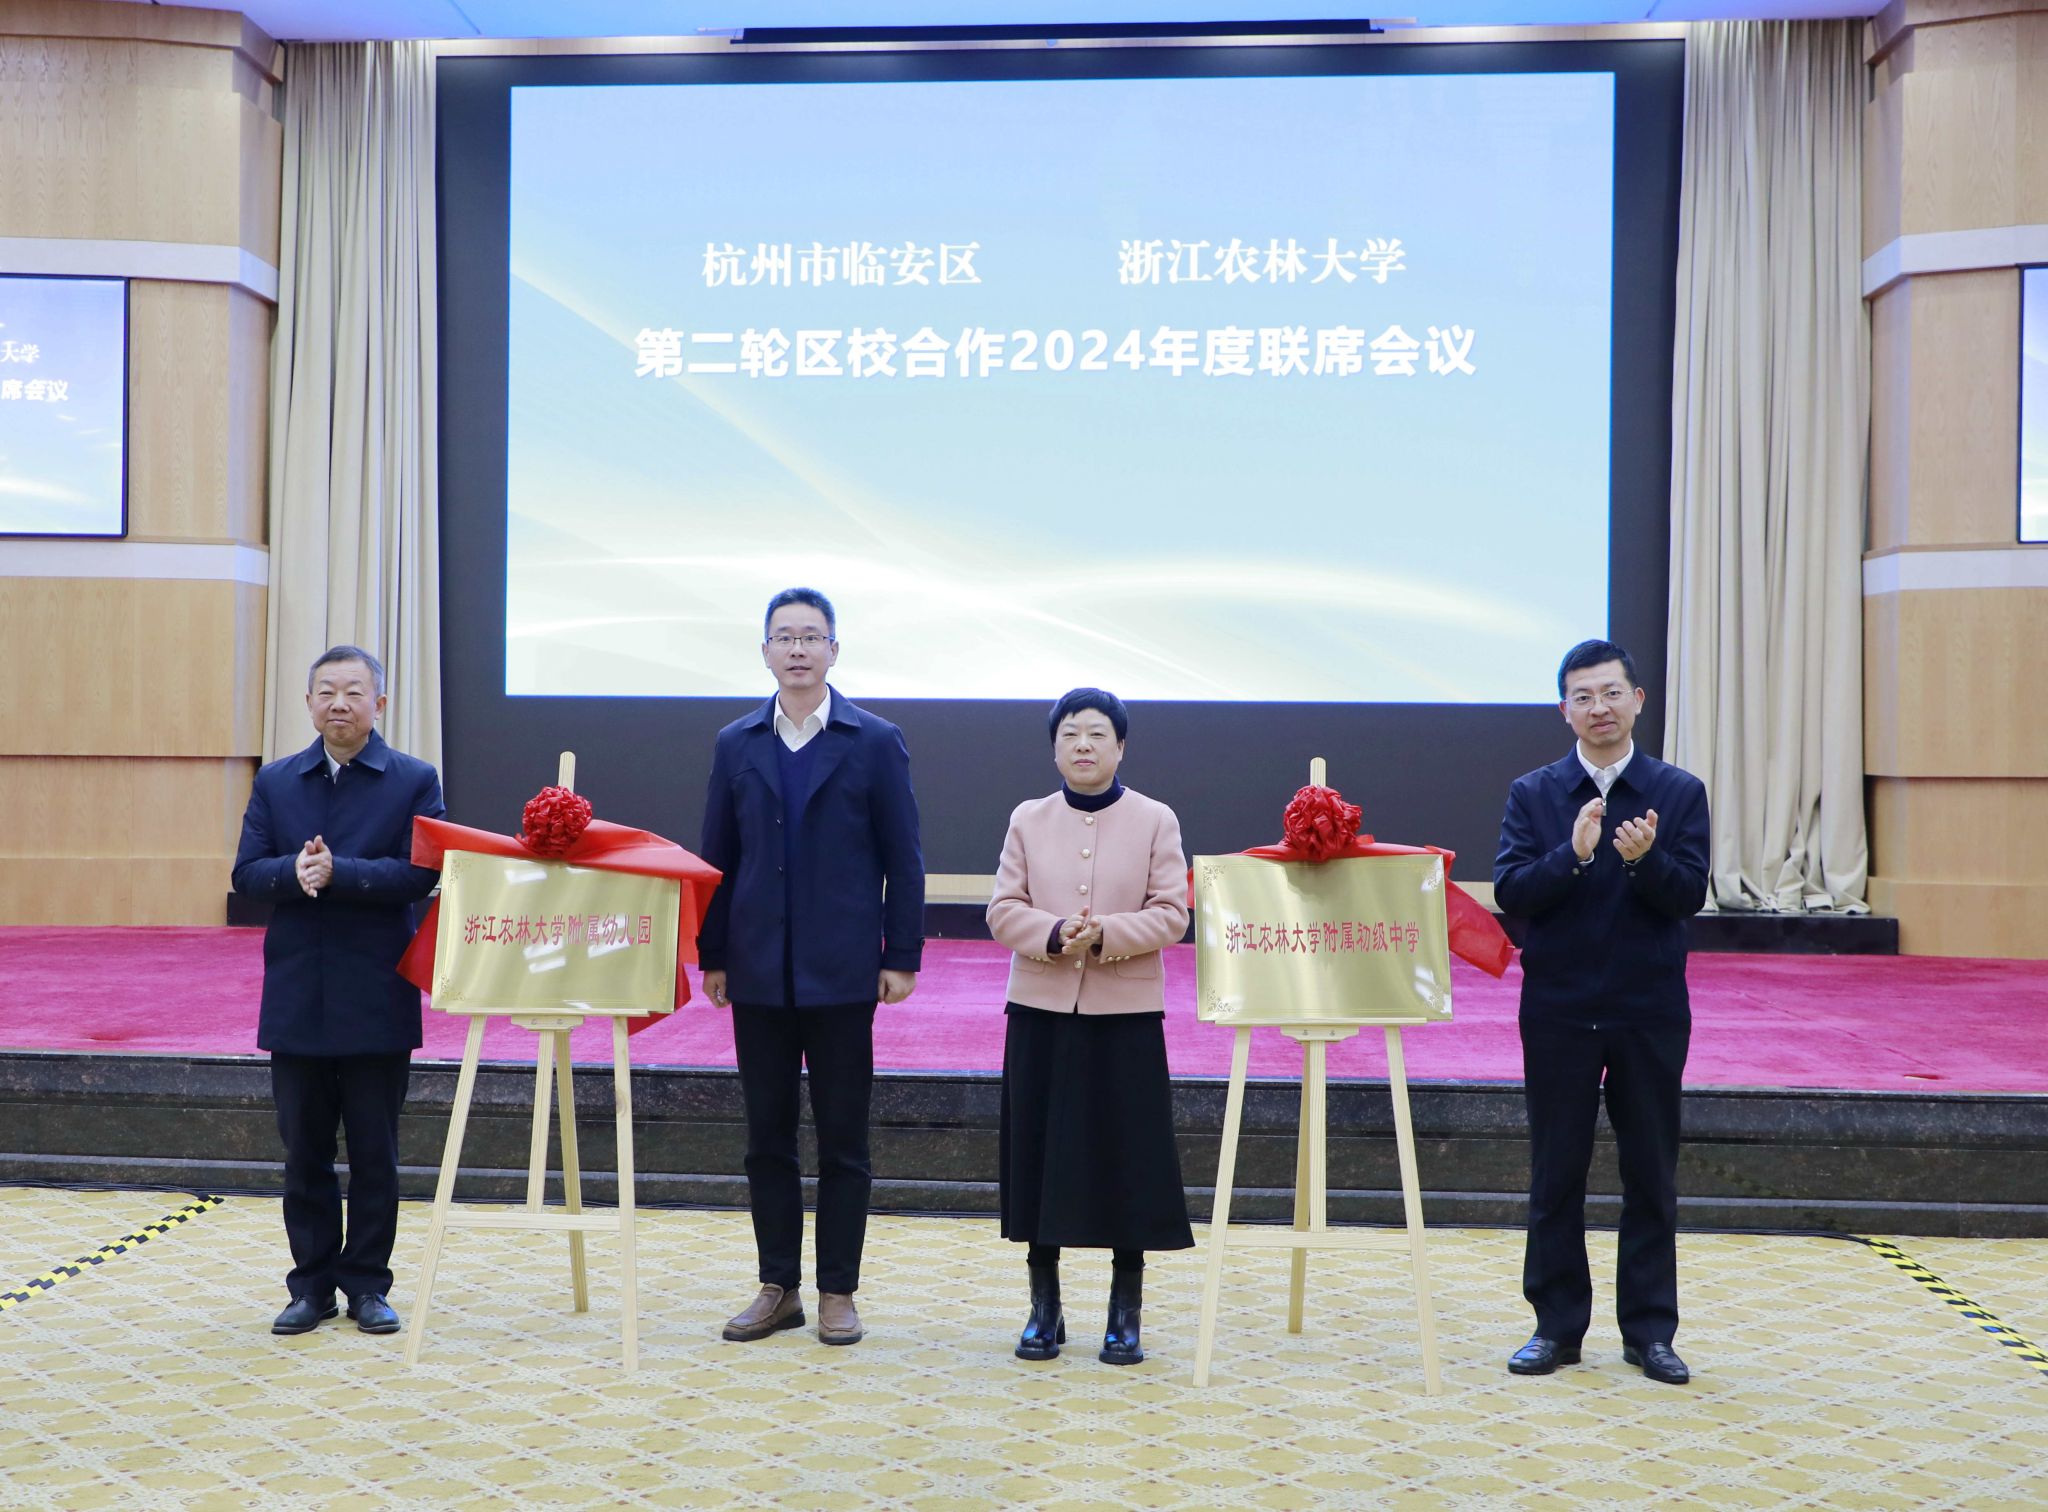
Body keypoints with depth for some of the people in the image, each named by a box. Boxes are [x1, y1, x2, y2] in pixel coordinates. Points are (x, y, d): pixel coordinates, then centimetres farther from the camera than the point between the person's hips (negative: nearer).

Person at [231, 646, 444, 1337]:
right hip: (296, 997, 3)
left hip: (377, 1000, -3)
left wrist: (336, 873, -21)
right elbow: (247, 872, 2)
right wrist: (293, 872, -19)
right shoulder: (276, 782, 10)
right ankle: (311, 1285, 21)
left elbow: (419, 872, -12)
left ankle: (367, 1284, 19)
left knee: (374, 1152, 6)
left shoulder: (414, 781, -1)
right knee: (304, 1151, 10)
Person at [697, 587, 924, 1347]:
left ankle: (837, 1292, 15)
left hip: (841, 973, -3)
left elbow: (903, 859, -1)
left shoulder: (876, 742, 0)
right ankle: (778, 1288, 20)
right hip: (759, 973, 3)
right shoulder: (736, 745, 8)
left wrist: (901, 957, -6)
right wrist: (712, 956, 5)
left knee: (843, 1141, 4)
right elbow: (717, 857, 9)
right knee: (767, 1137, 9)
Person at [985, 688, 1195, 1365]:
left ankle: (1125, 1314, 15)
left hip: (1126, 1012, -2)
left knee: (1127, 1161, 1)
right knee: (1040, 1155, 5)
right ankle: (1044, 1306, 20)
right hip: (1040, 1010, 2)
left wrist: (1105, 935, -20)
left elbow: (1171, 914, -4)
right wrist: (1055, 935, -17)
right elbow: (1003, 910, 2)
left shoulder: (1156, 821, 2)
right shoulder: (1028, 820, 7)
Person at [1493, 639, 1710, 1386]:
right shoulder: (1533, 793, 1)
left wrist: (1645, 859, -26)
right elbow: (1510, 892, -9)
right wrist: (1575, 854, -24)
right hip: (1560, 1010, 0)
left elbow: (1690, 895, -7)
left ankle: (1650, 1330, 19)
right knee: (1557, 1176, 7)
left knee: (1651, 1176, 7)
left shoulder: (1680, 792, 1)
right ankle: (1556, 1327, 18)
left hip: (1650, 1012, 0)